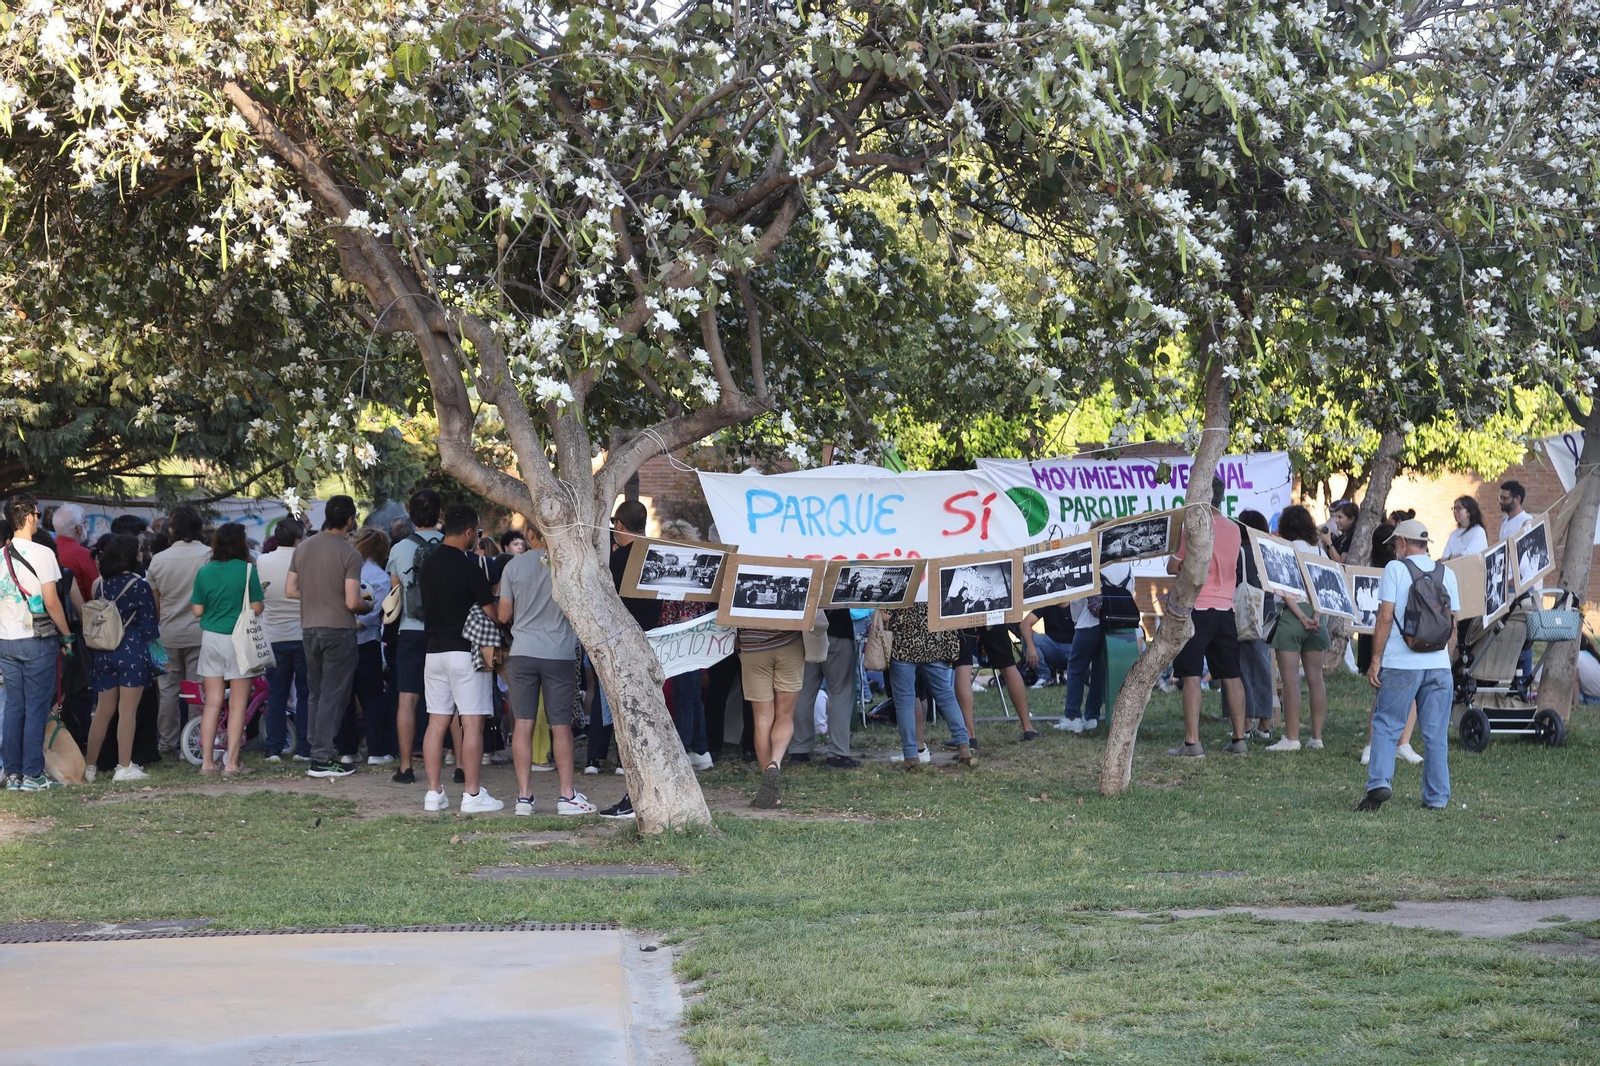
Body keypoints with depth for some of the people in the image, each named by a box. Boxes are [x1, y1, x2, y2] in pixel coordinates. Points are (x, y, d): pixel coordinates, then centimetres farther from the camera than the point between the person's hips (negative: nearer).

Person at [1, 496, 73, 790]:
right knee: (36, 707, -1)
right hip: (36, 641, -6)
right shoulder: (41, 554, -11)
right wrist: (66, 636, -4)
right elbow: (51, 602, -14)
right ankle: (33, 774, -1)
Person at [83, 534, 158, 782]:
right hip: (132, 651, -5)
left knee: (103, 710, 12)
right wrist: (154, 634, 13)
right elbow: (149, 623, -7)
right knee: (127, 711, -1)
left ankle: (89, 765, 13)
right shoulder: (139, 585, -9)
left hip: (103, 651, 5)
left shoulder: (101, 584, 5)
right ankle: (124, 767, -1)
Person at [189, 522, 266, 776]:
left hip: (211, 639, 4)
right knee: (238, 704, 1)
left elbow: (197, 610, 3)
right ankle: (232, 763, 0)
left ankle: (207, 761, 10)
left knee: (212, 702, 9)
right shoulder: (247, 570, -9)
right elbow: (256, 608, -10)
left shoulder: (204, 572, 1)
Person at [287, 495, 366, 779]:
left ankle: (317, 753, 16)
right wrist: (369, 606, 4)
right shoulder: (349, 554, -13)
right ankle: (322, 759, -3)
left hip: (309, 628, 6)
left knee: (317, 694, 15)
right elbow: (352, 602, -17)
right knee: (334, 696, -1)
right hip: (339, 630, -6)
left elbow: (291, 591, 7)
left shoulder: (303, 547, 5)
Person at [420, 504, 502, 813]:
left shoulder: (428, 564, 8)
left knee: (436, 723, 8)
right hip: (465, 651, -7)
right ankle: (472, 794, -3)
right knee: (472, 724, -3)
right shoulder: (468, 567, -13)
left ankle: (434, 793, 8)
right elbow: (489, 612, -8)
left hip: (434, 649, 7)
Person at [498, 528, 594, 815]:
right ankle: (566, 795, 6)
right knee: (561, 726, 5)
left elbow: (504, 616, 4)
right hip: (560, 653, -1)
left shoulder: (514, 565, -1)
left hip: (522, 652, 1)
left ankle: (524, 795, 2)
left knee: (523, 724, 3)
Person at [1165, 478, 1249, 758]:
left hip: (1196, 609, -6)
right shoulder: (1233, 529, 9)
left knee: (1191, 677, -5)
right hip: (1225, 609, 6)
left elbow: (1173, 567, -6)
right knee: (1231, 676, 11)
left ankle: (1192, 742, -10)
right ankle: (1239, 740, 12)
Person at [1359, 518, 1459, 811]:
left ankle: (1379, 782, -13)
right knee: (1436, 734, 8)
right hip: (1438, 665, 4)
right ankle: (1437, 797, 10)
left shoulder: (1395, 568, -2)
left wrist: (1376, 660, -4)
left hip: (1401, 665, -4)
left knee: (1385, 726, 3)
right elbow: (1452, 624, 11)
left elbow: (1386, 617, -8)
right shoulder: (1446, 573, 10)